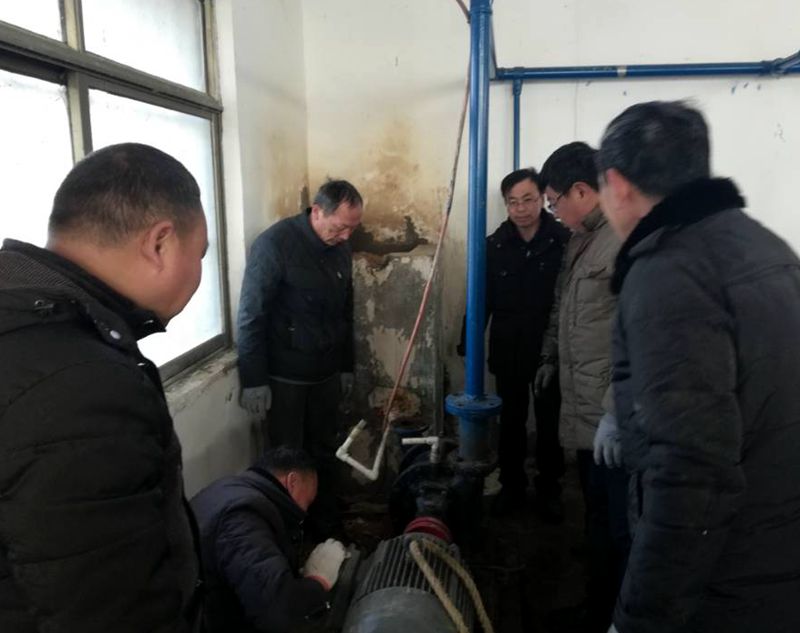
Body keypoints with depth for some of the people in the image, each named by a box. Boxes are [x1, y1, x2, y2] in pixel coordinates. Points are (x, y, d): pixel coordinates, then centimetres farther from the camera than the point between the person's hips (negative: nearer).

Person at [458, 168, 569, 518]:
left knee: (550, 424, 12)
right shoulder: (494, 245, -1)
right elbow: (481, 299, 3)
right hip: (507, 351, 2)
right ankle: (512, 485, 32)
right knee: (511, 422, 15)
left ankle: (549, 489, 30)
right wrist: (469, 344, 2)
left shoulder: (564, 240, -10)